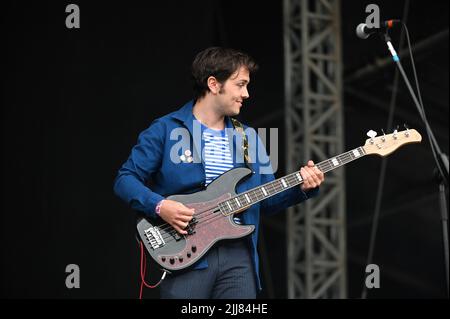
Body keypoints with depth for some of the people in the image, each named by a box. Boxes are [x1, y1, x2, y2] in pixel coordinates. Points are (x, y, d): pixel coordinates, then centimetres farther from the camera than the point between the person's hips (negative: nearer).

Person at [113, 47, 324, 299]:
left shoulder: (247, 137, 14)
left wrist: (302, 188, 0)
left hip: (238, 254, 4)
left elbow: (266, 200, 17)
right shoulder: (166, 130, -1)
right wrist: (160, 206, -17)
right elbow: (126, 179, -2)